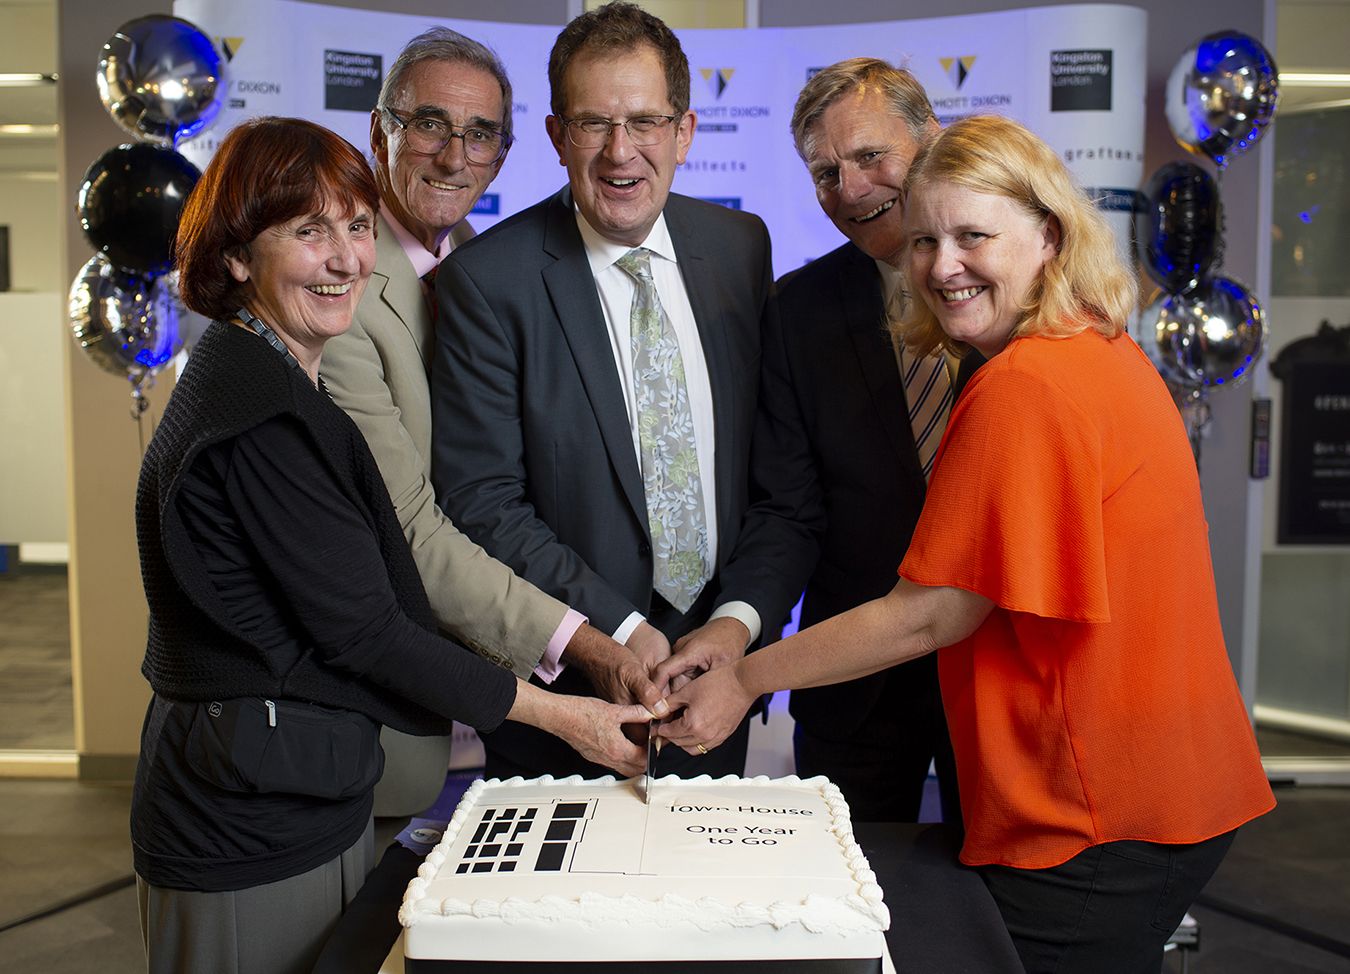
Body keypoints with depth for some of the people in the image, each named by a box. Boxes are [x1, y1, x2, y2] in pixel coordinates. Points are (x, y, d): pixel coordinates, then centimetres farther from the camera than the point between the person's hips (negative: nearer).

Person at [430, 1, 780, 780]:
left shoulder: (742, 245, 0)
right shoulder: (487, 279, -13)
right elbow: (482, 503, -13)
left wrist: (742, 619, -8)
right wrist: (622, 633, -16)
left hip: (719, 665, 4)